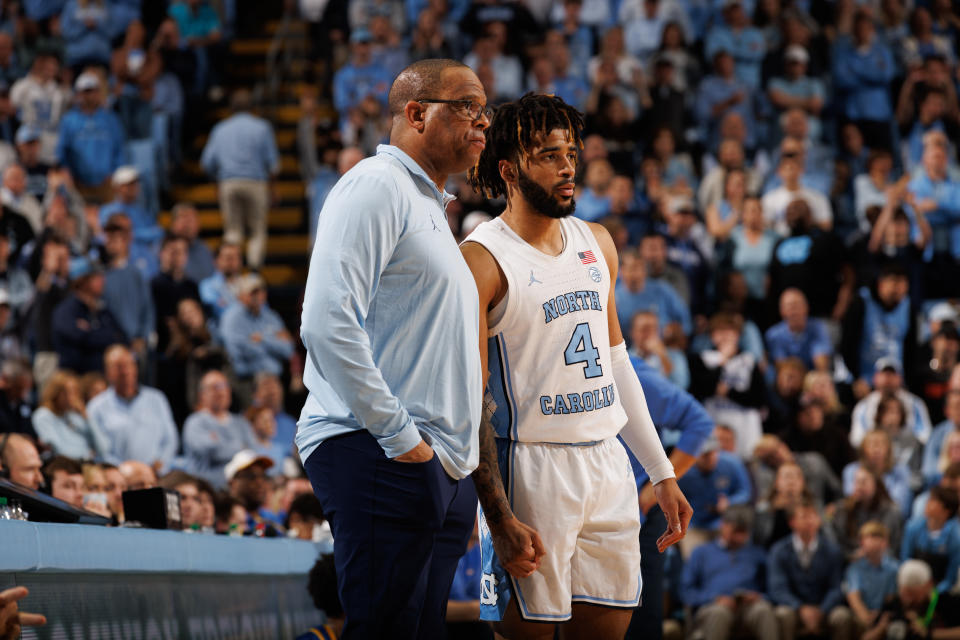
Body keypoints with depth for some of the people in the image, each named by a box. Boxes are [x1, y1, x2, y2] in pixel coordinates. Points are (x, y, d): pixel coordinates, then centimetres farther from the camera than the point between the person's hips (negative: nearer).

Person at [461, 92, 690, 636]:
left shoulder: (598, 244, 12)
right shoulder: (483, 260, -10)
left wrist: (662, 473, 17)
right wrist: (499, 517, -19)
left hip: (609, 464, 7)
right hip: (532, 467, -7)